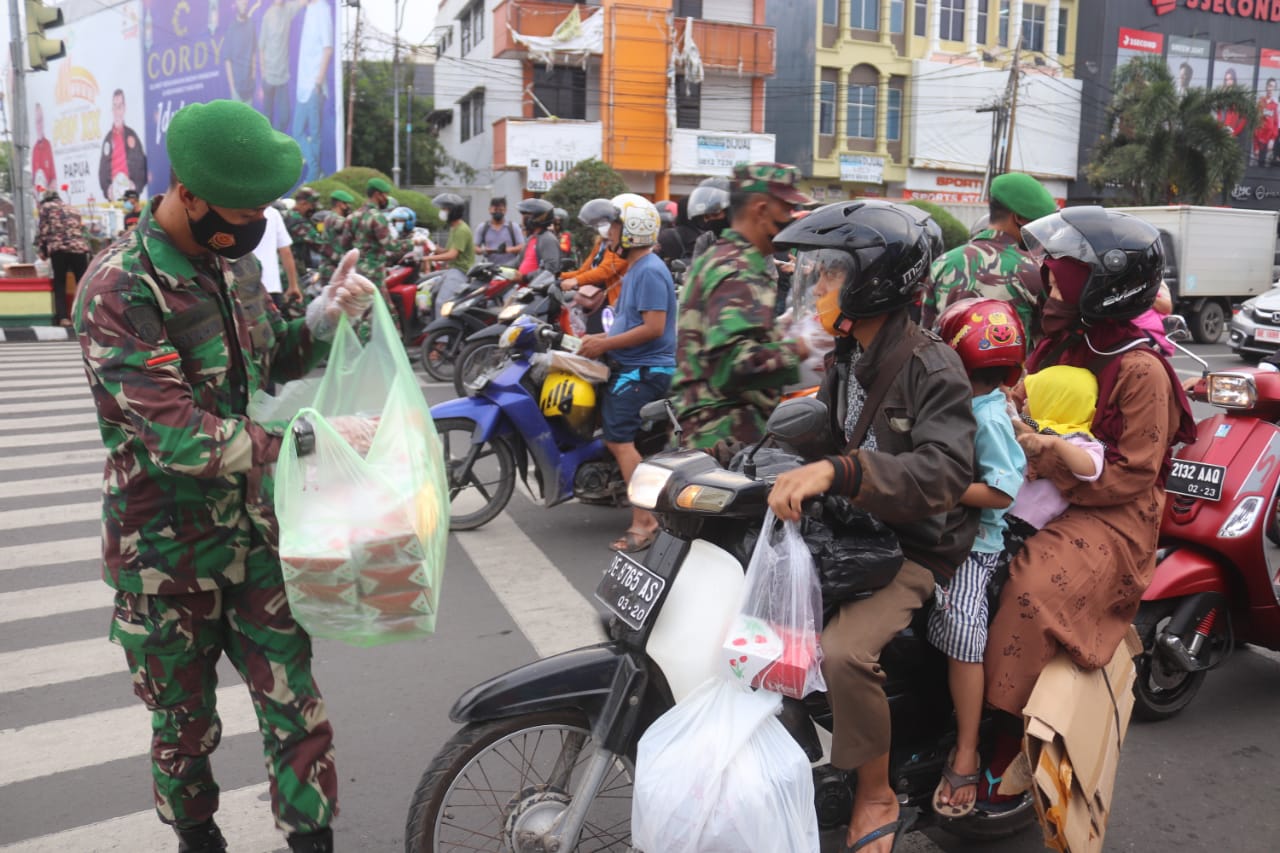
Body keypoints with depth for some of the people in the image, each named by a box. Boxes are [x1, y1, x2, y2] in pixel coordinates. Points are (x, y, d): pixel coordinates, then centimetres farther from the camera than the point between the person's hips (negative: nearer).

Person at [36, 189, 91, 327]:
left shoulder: (46, 206, 14)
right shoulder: (71, 208, 28)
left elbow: (43, 229, 6)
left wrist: (42, 250, 11)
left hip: (58, 248, -3)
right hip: (79, 247, 3)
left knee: (59, 284, 5)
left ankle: (63, 317, -5)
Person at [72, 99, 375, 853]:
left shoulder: (234, 261, 2)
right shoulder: (119, 289, -20)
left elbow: (271, 359, 15)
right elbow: (176, 438, -27)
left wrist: (329, 313, -3)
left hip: (256, 532, 5)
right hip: (167, 553, -4)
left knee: (296, 705, 8)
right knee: (186, 726, 16)